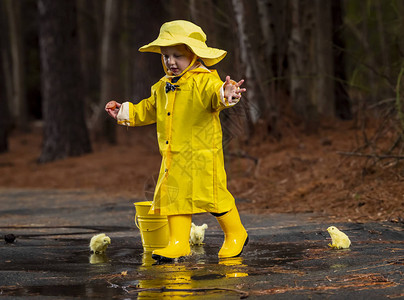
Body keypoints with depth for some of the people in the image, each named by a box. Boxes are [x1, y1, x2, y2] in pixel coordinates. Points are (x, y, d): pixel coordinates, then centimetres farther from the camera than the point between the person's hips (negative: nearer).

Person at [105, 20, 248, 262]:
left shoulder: (205, 81, -10)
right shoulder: (163, 88, 14)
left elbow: (214, 95, -31)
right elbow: (148, 110, 29)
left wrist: (225, 95, -52)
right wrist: (125, 112, 27)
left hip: (201, 156, -7)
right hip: (173, 158, 7)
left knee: (212, 196, -1)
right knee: (173, 196, 5)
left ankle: (236, 234, 18)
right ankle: (179, 242, 11)